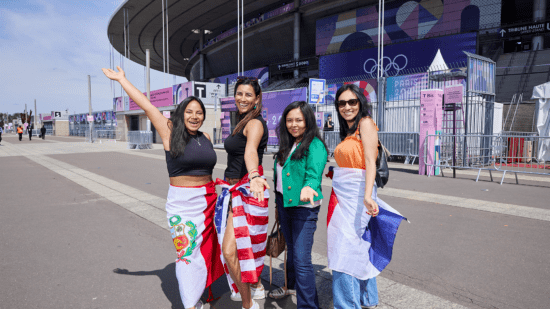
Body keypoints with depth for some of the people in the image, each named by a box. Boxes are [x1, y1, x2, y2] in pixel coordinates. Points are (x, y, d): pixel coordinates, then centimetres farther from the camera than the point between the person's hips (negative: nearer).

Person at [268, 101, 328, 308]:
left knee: (301, 259, -9)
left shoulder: (315, 145, -13)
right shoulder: (287, 145, 12)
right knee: (291, 249, 26)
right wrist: (278, 202, 20)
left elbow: (314, 172, -27)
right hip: (284, 203, 8)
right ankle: (291, 285, 47)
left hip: (304, 206, -8)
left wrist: (308, 187, -48)